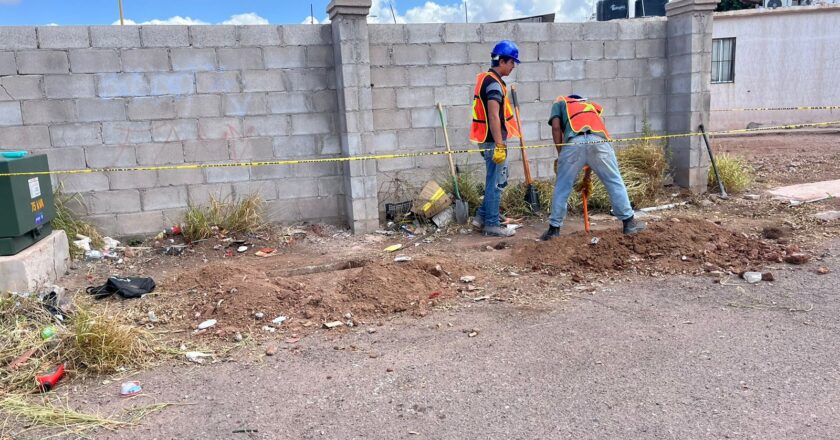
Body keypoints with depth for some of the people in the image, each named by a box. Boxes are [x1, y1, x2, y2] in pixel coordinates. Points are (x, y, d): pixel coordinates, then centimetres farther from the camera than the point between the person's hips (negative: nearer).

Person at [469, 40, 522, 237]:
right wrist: (499, 146, -24)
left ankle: (482, 217, 22)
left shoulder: (485, 79, 15)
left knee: (498, 181, 18)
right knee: (496, 183, -2)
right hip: (494, 141, -10)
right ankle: (492, 224, 7)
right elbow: (494, 117, -23)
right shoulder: (494, 83, -16)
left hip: (487, 140, 10)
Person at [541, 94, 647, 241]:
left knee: (562, 188, 10)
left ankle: (554, 228, 14)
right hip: (598, 140, 2)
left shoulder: (559, 103, 34)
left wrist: (560, 154, 17)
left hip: (574, 142, -2)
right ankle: (629, 222, 22)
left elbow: (556, 127, 11)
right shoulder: (592, 105, 43)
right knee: (615, 183, 16)